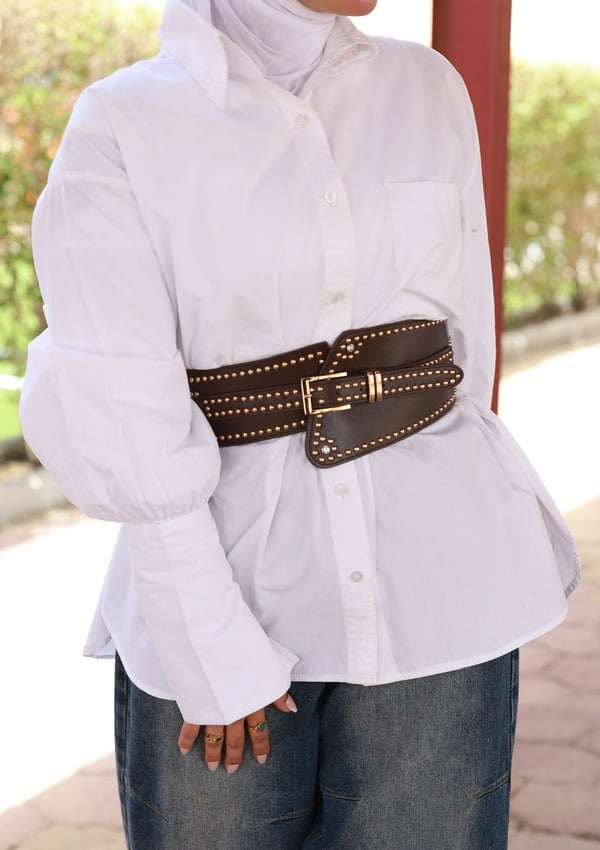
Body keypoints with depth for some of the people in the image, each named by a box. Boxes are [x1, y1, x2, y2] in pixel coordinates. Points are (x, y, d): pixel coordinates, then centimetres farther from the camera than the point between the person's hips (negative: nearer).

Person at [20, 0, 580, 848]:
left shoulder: (430, 90, 4)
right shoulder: (120, 127, -7)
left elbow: (467, 339, 9)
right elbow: (123, 420, -10)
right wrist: (217, 653, -10)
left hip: (437, 592, 3)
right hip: (215, 577, -2)